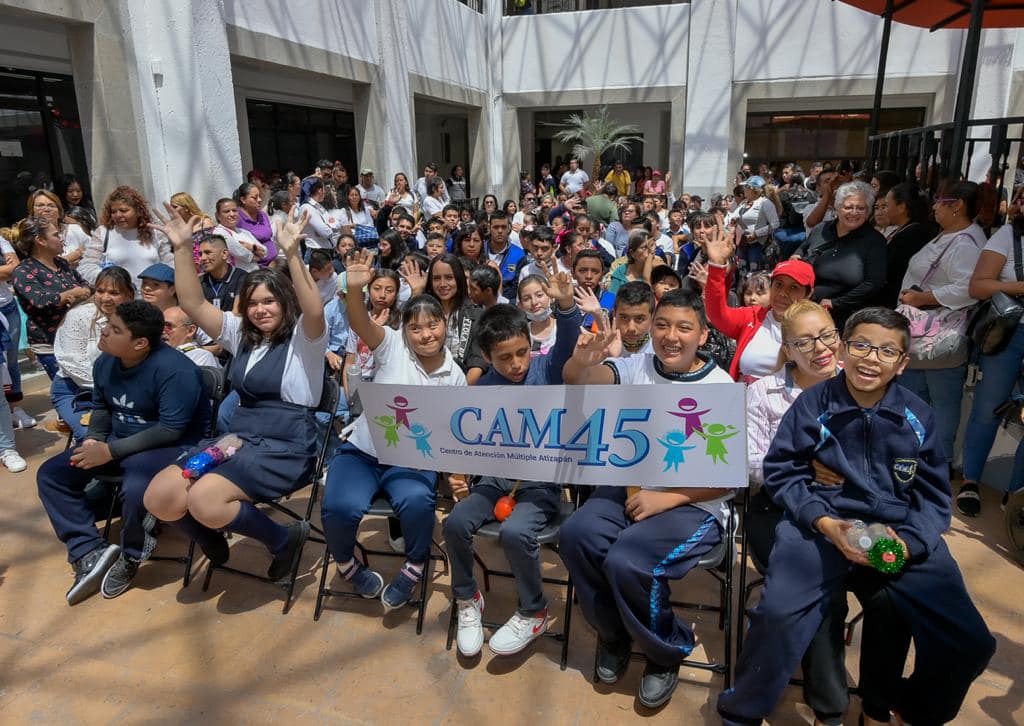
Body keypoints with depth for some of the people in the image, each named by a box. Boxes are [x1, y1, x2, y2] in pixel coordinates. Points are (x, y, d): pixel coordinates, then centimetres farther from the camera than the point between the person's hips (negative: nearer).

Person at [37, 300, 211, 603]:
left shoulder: (173, 369, -25)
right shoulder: (105, 362, 1)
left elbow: (171, 430, -26)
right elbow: (101, 406, 18)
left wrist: (111, 451, -24)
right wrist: (93, 439, -3)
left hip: (171, 446, -8)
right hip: (116, 441, 8)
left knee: (135, 490, -36)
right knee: (50, 474, -3)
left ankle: (129, 557, -4)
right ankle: (90, 552, -9)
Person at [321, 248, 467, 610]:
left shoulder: (455, 376, 5)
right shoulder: (392, 345, -4)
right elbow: (361, 325, -24)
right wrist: (355, 289, -43)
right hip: (362, 452, -1)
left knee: (417, 501, -33)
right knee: (340, 506, -28)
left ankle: (414, 568, -1)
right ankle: (346, 563, 7)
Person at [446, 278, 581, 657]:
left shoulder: (547, 368, -4)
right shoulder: (483, 390, 3)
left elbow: (567, 341, -23)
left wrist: (565, 304, -42)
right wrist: (459, 476, -10)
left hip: (543, 479, -4)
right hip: (497, 475, 4)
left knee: (515, 531, -29)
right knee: (456, 523, -19)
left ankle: (533, 613, -1)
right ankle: (468, 599, 10)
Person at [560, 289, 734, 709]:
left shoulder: (722, 389, -6)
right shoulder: (636, 367, 2)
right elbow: (577, 380, -17)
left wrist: (666, 498, -17)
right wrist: (582, 362, -42)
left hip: (695, 504, -4)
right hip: (629, 487, 4)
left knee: (626, 562, -26)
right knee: (575, 535, -21)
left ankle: (667, 651, 6)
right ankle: (614, 634, 6)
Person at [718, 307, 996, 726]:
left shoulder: (917, 416, 5)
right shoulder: (813, 404, -2)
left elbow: (934, 495, 9)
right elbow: (781, 472, 0)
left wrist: (908, 541, -10)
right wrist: (825, 524, -14)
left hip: (902, 532, 3)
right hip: (823, 524, -3)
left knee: (969, 643, -10)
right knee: (780, 614, -28)